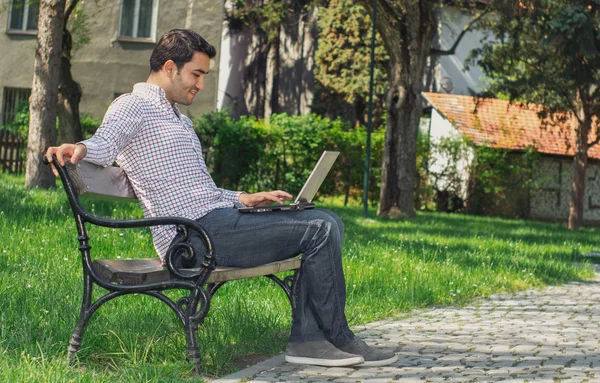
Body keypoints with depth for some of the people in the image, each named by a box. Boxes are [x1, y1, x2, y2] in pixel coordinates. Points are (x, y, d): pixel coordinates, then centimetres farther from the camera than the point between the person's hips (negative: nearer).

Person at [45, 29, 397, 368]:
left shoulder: (181, 121, 29)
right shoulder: (133, 106, -2)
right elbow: (105, 143, -23)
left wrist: (245, 199, 20)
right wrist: (80, 148, -46)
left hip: (216, 220, 10)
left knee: (326, 222, 1)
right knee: (319, 230, -14)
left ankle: (308, 339, -8)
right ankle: (339, 338, 0)